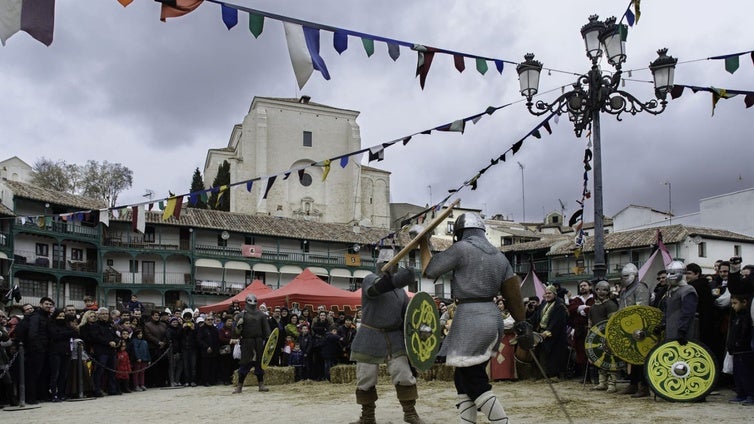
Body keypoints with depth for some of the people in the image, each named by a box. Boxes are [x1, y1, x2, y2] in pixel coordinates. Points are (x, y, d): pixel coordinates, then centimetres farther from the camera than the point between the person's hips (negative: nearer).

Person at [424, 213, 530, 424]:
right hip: (492, 316, 9)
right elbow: (514, 293, 11)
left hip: (470, 318, -8)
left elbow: (429, 270, -4)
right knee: (463, 377, 15)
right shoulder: (499, 256, 14)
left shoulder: (461, 249, -7)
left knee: (475, 381, -4)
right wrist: (522, 325, 11)